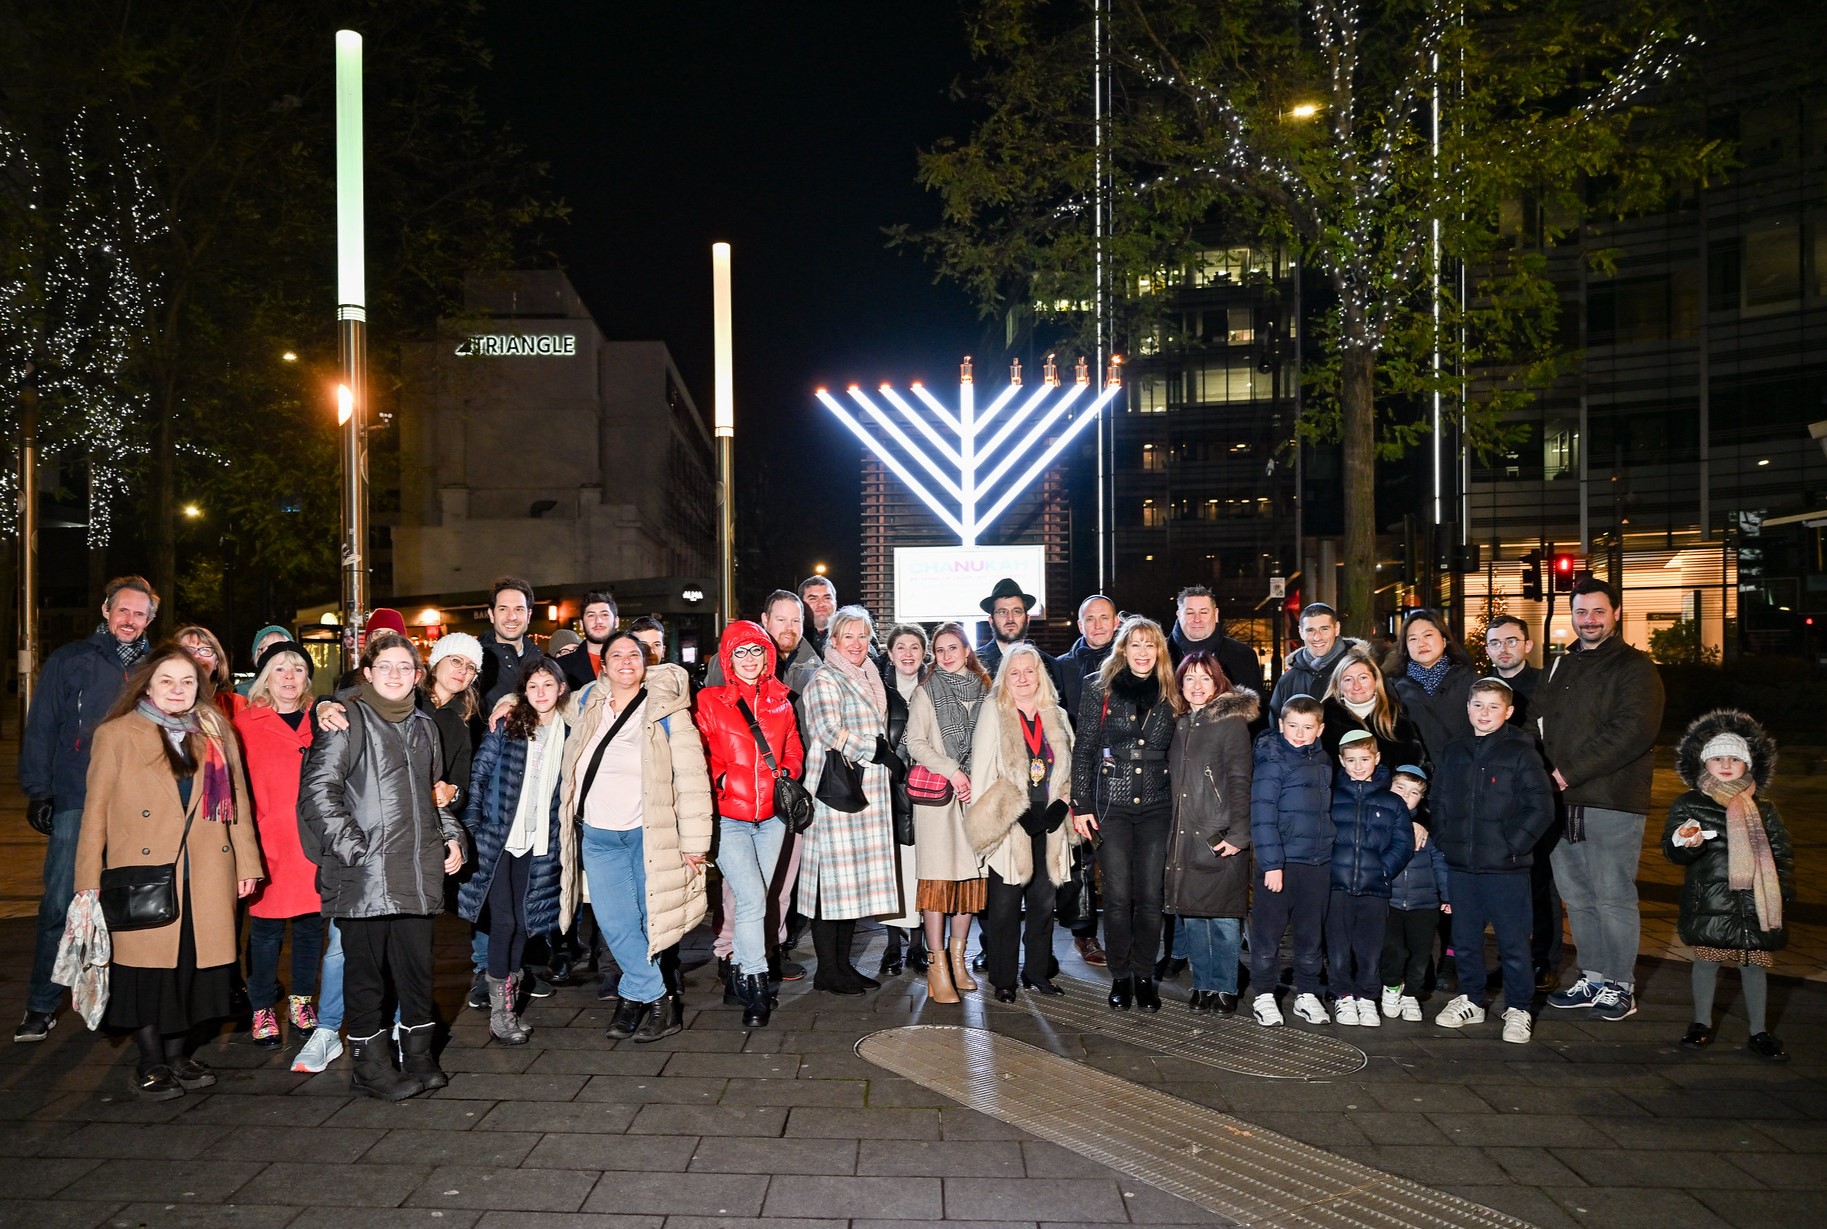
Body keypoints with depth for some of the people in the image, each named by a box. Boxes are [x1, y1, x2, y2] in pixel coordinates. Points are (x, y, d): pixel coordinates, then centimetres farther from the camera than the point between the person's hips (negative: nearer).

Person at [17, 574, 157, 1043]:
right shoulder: (70, 661, 3)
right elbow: (40, 729, 2)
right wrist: (37, 791, -5)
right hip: (76, 803, -2)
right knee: (59, 905, -2)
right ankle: (42, 1008, 9)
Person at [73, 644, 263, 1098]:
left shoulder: (216, 733, 11)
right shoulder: (116, 735, 2)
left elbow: (237, 801, 11)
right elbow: (96, 811, 1)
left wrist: (247, 862, 7)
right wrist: (89, 882, -3)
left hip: (206, 879, 3)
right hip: (144, 877, -3)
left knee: (192, 966, 7)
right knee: (148, 968, 1)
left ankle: (178, 1054, 23)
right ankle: (152, 1062, 17)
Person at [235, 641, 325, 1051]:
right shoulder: (246, 723, 0)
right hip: (269, 844, -3)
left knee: (311, 924, 10)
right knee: (266, 928, 4)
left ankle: (301, 1003, 27)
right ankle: (262, 1010, 21)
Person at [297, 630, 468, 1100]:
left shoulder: (424, 726, 19)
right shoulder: (348, 721, -3)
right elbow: (318, 790, -9)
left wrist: (452, 836, 15)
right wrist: (354, 850, -14)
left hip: (419, 871, 6)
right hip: (364, 873, -6)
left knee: (417, 967, 9)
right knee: (366, 969, 3)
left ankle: (418, 1056, 22)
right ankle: (371, 1065, 16)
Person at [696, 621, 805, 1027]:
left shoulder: (781, 703, 9)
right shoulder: (709, 701, -1)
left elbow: (794, 750, 17)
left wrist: (787, 773, -1)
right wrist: (718, 779, -12)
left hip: (772, 817, 4)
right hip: (729, 817, -4)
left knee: (757, 900, 9)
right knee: (751, 899, -14)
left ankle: (739, 968, 28)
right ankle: (756, 987, -2)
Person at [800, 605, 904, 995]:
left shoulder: (869, 681, 19)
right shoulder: (825, 680, -6)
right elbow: (830, 731, -19)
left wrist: (884, 755, 12)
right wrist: (879, 752, -13)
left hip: (868, 795, 8)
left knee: (857, 880, 10)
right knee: (835, 877, -5)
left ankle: (843, 963, 19)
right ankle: (827, 970, 4)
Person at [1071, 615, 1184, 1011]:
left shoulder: (1169, 697, 8)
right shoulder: (1100, 692, 1)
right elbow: (1083, 751, 1)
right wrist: (1081, 805, -4)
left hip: (1156, 806, 2)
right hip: (1111, 804, -2)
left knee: (1150, 895, 3)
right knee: (1118, 895, -1)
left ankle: (1145, 975, 16)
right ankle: (1120, 976, 14)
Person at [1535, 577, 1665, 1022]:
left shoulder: (1635, 668, -3)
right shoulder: (1560, 667, 18)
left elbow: (1631, 733, -15)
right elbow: (1539, 722, 19)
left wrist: (1570, 772, -16)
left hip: (1614, 802, -6)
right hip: (1562, 801, 6)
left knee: (1612, 897, -1)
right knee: (1576, 896, 11)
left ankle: (1620, 986, 11)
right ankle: (1592, 979, 23)